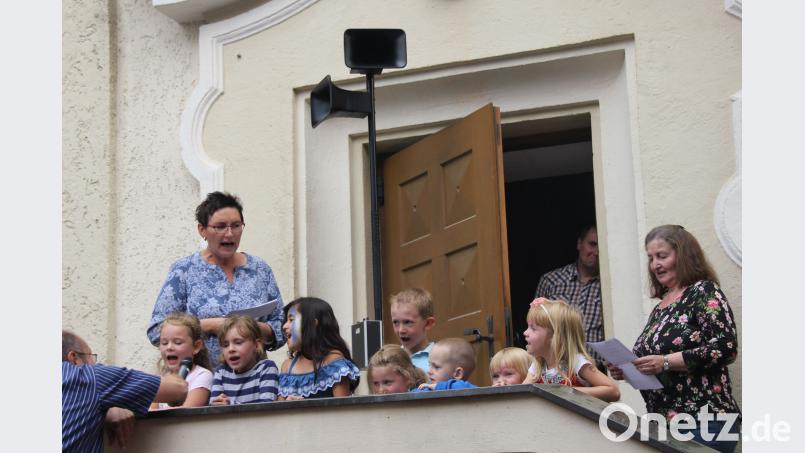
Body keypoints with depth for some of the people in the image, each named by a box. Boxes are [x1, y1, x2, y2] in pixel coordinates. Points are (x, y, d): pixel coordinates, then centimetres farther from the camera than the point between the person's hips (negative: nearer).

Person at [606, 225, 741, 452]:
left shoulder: (704, 292, -5)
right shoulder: (660, 307, 17)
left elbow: (726, 348, -17)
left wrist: (666, 362, -20)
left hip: (703, 423, -7)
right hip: (664, 424, 7)